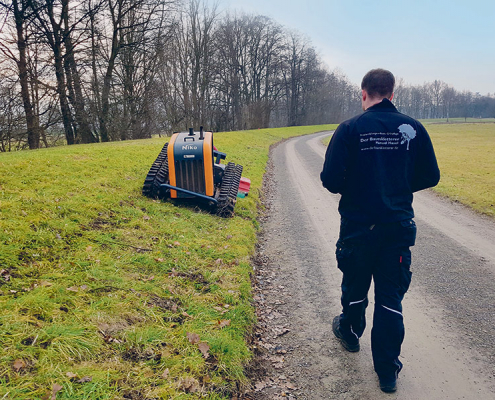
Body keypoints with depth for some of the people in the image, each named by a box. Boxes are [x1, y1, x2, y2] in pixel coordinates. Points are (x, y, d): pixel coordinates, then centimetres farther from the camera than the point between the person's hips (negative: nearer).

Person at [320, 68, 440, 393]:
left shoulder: (350, 129, -11)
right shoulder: (413, 128, -3)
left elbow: (330, 178, -16)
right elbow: (430, 176, 2)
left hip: (358, 224, -1)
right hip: (399, 225, 2)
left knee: (355, 286, 20)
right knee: (391, 297, 9)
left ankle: (350, 333, 46)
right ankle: (388, 372, 16)